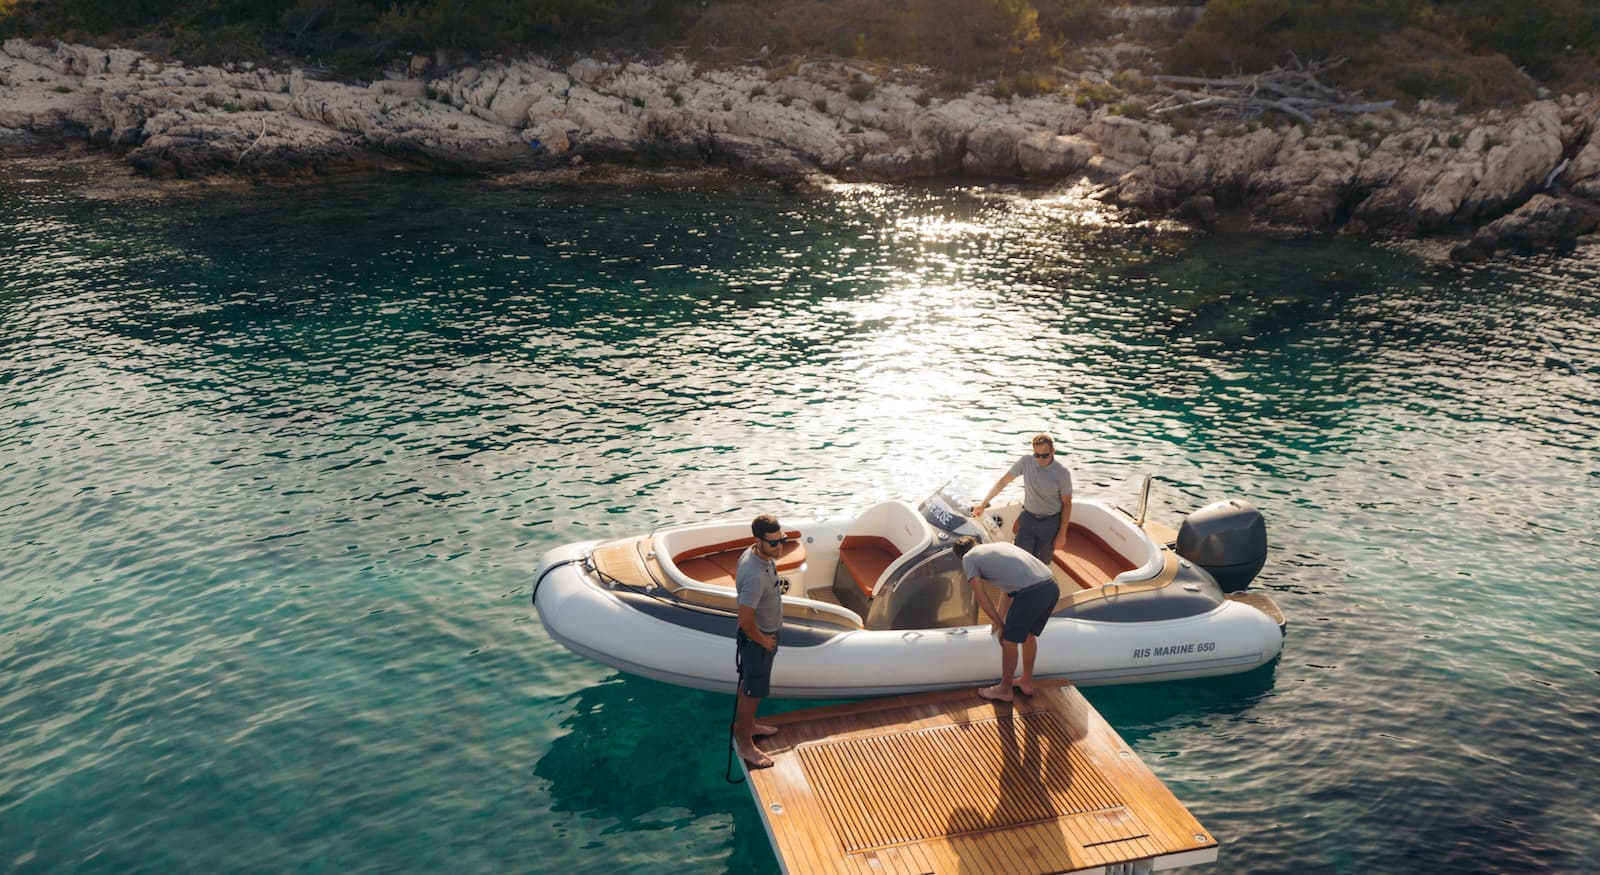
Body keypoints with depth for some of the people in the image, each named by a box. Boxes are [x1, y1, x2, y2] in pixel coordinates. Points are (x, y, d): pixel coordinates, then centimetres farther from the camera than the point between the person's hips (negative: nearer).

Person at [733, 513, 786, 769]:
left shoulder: (753, 553, -8)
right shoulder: (756, 576, -37)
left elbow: (737, 578, 13)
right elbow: (745, 620, -33)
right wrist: (762, 640, -16)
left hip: (765, 633, 9)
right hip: (757, 638, -9)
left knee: (748, 683, 27)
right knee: (753, 692, 9)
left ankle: (746, 725, 49)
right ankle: (745, 745, 27)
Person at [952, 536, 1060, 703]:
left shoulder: (968, 558, 11)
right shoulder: (1000, 544, 32)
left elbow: (982, 598, 5)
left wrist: (1001, 626, 16)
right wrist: (1001, 617, 50)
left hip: (1030, 594, -7)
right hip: (1052, 587, 7)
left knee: (1009, 641, 14)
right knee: (1028, 634, 28)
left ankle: (1004, 690, 30)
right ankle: (1027, 683, 43)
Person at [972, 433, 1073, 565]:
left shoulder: (1062, 472, -16)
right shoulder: (1026, 462, -11)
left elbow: (1067, 504, -7)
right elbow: (1003, 481, 0)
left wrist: (1062, 534, -6)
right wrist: (983, 503, 1)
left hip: (1050, 522, -2)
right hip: (1028, 518, 2)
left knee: (1041, 563, 6)